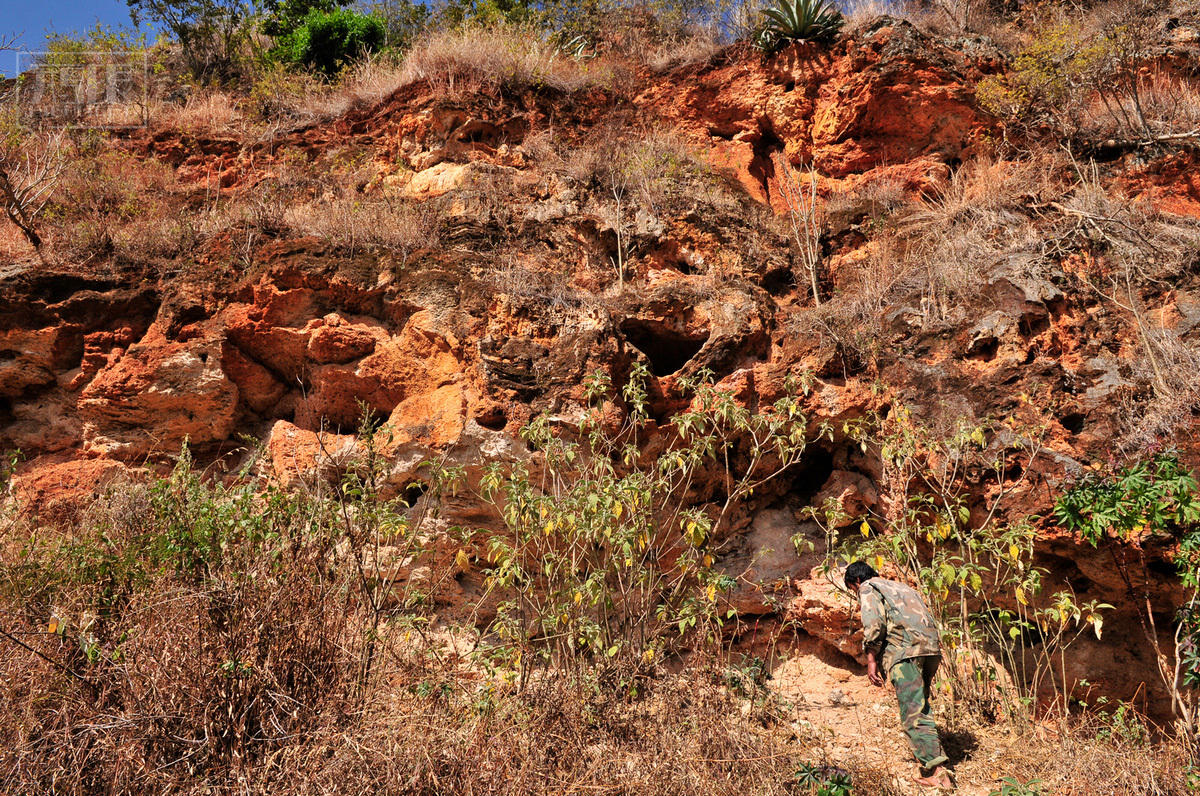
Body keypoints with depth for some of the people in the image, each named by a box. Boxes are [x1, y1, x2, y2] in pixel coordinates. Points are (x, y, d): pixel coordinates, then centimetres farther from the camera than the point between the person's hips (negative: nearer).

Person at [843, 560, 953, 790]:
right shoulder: (902, 587, 33)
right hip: (932, 649, 8)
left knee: (912, 712, -9)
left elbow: (874, 624, -8)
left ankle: (937, 771, -16)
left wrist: (871, 660, -5)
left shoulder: (868, 589, 9)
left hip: (905, 650, -8)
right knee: (920, 706, 19)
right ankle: (931, 756, 17)